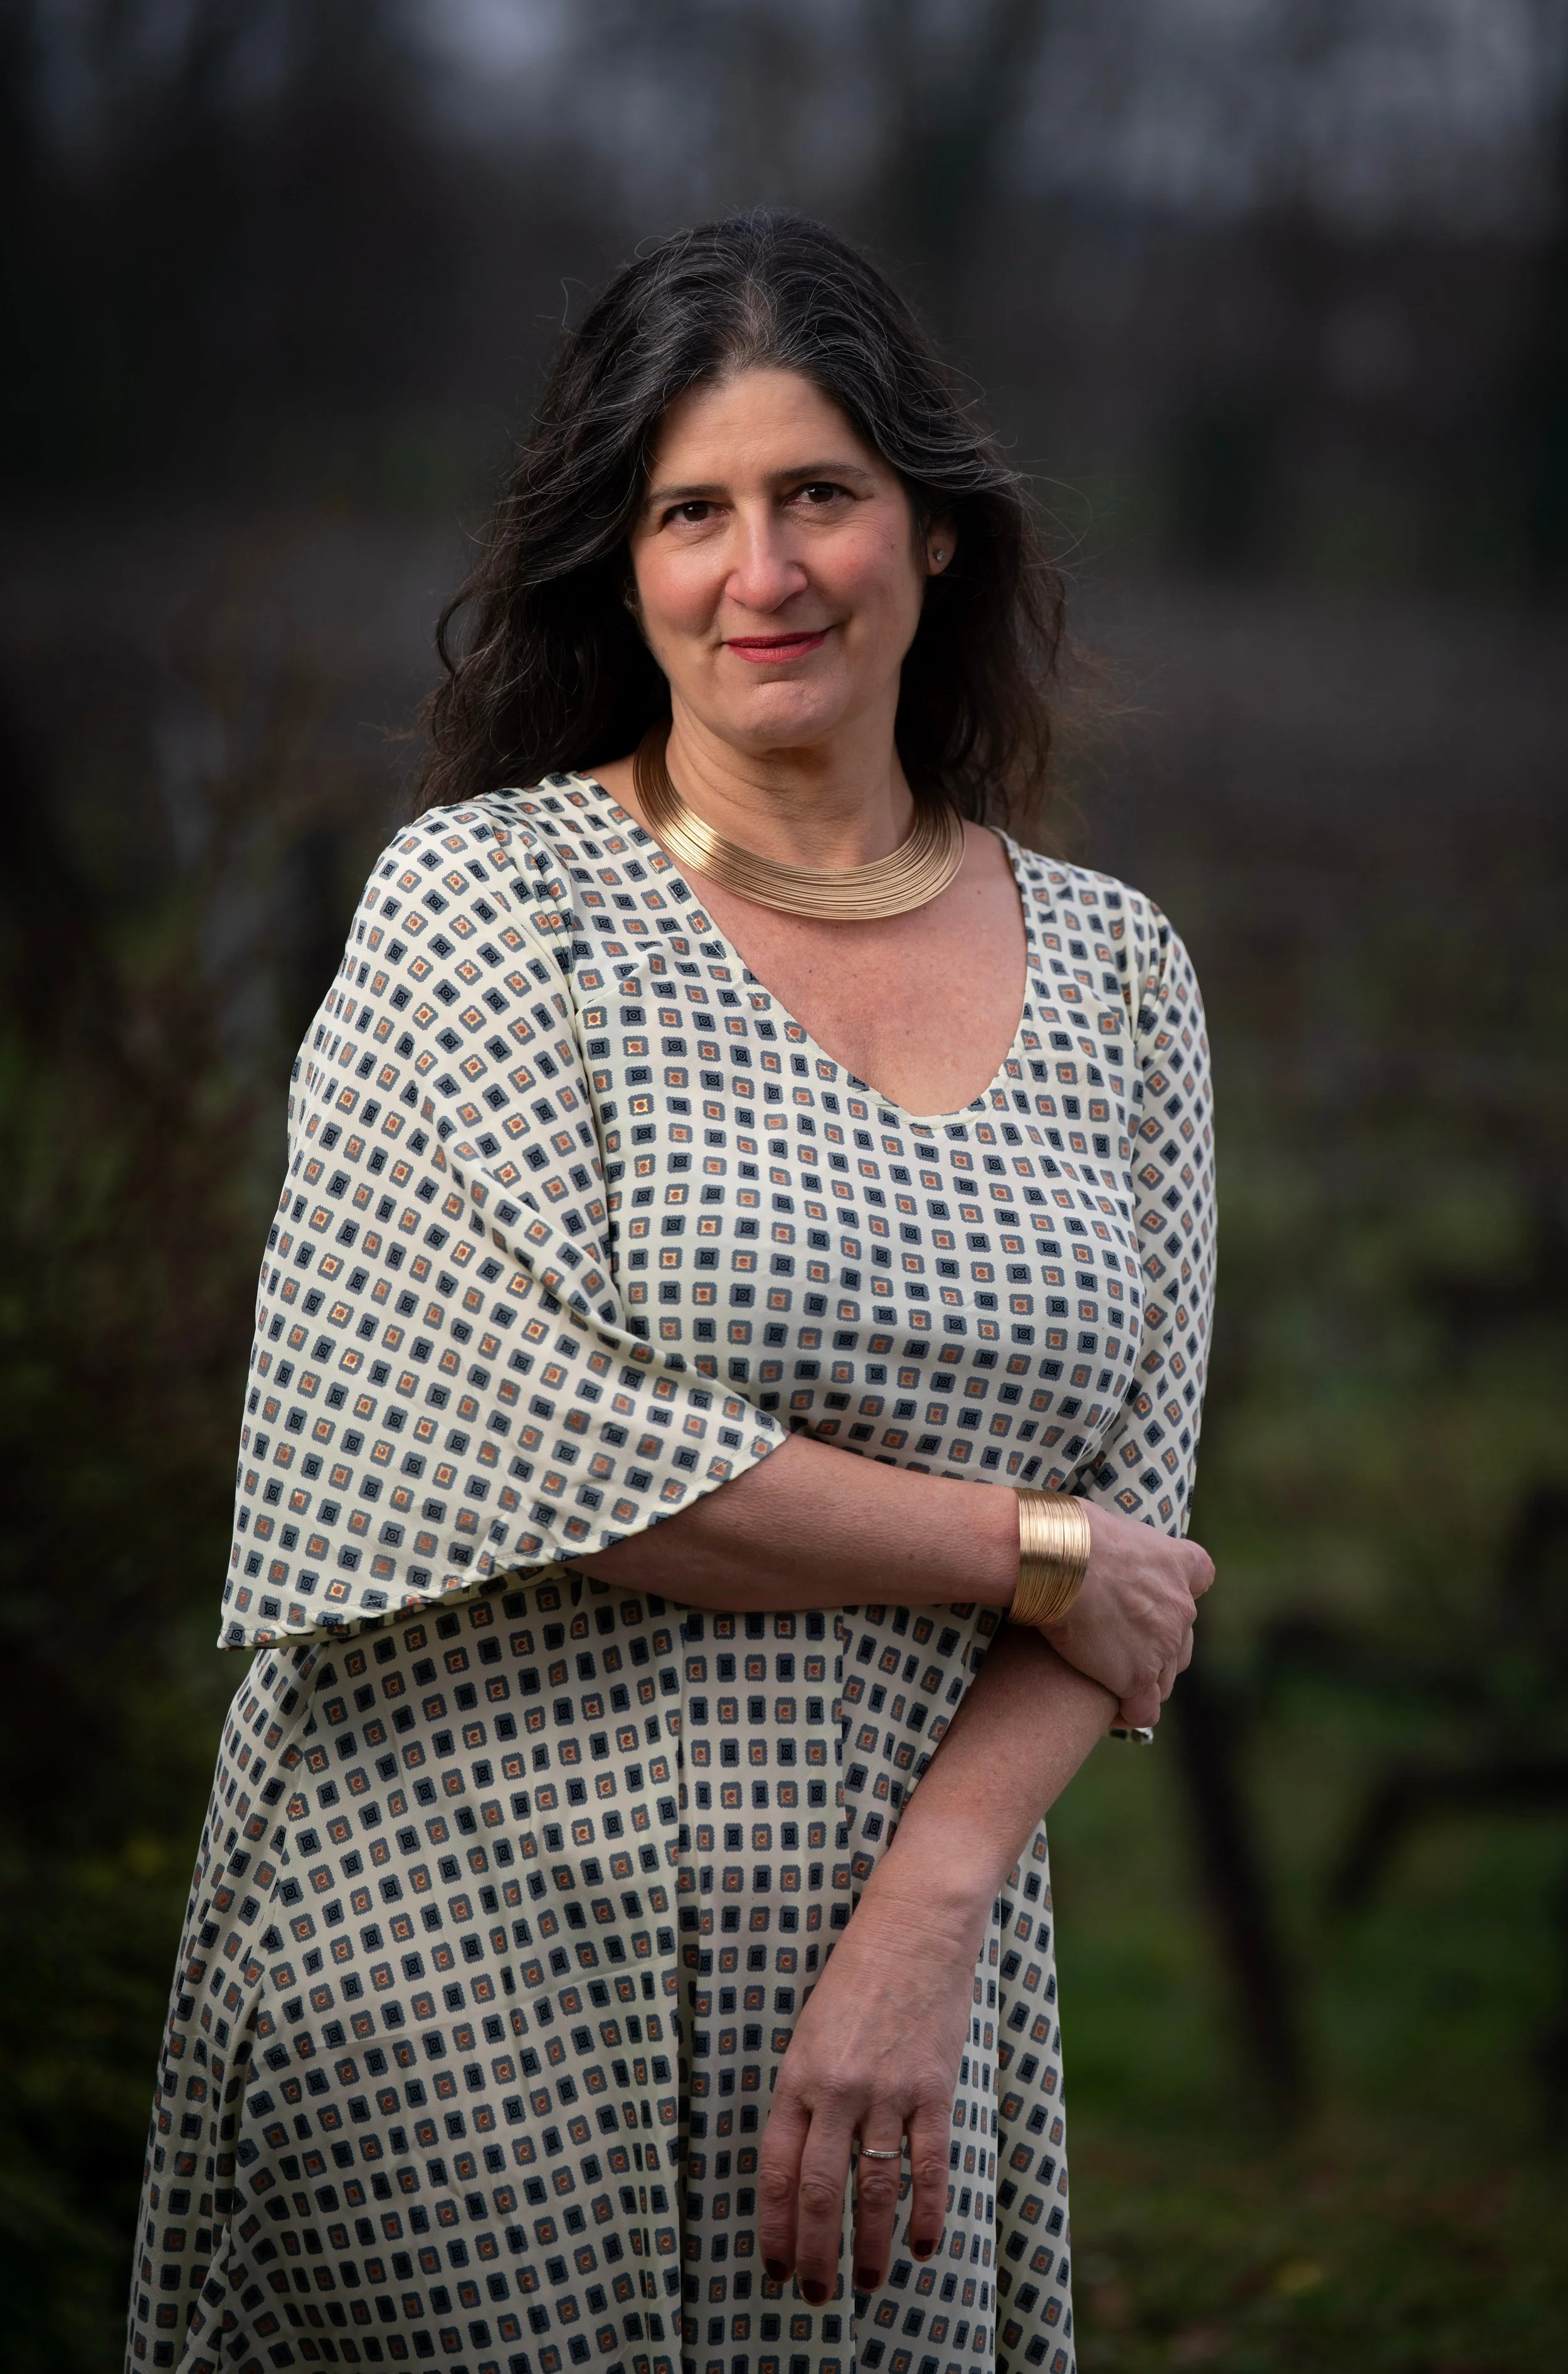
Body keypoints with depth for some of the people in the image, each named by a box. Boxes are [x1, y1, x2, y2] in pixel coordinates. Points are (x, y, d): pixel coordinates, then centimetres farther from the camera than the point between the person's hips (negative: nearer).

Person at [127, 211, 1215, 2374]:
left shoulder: (1118, 973, 7)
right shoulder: (483, 899, -5)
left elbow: (1139, 1523, 4)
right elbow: (542, 1445, -15)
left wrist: (924, 1925, -11)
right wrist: (1027, 1548, -10)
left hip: (907, 1939, 4)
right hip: (468, 1959, -3)